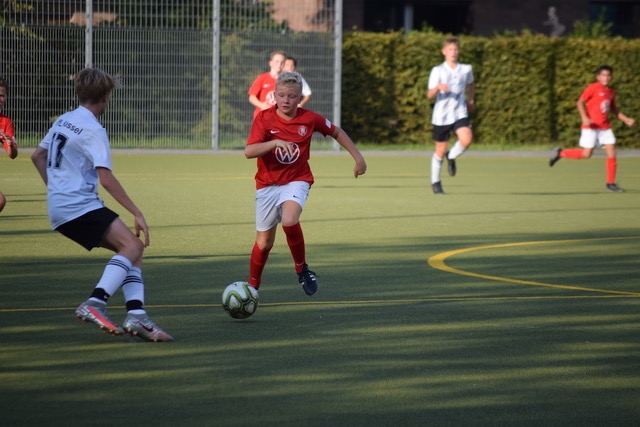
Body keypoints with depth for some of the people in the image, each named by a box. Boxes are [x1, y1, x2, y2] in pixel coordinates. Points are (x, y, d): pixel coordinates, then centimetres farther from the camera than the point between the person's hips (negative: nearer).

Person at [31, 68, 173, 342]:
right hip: (80, 207, -9)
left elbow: (37, 156, 27)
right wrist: (137, 214, -16)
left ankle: (135, 314, -8)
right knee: (133, 246, -19)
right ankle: (95, 303, -32)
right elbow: (106, 178, -19)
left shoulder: (63, 121, 16)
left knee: (131, 248, 7)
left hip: (59, 209, 9)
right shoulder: (93, 130, -11)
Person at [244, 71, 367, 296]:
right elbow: (249, 151, -24)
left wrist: (357, 156, 10)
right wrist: (275, 142, -38)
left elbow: (337, 132, 11)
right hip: (267, 184, 1)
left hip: (297, 180, -1)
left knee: (289, 221, -31)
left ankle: (302, 269, -9)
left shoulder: (309, 119, -6)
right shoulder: (264, 118, -12)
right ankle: (252, 285, 29)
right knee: (264, 242, 5)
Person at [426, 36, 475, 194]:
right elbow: (429, 95, -12)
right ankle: (435, 182, 25)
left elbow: (471, 84, 27)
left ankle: (451, 157, 8)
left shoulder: (466, 69, 4)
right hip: (441, 116, -2)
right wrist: (438, 87, -30)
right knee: (440, 150, 5)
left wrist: (471, 100, 26)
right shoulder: (437, 71, -5)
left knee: (466, 140, -24)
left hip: (460, 113, 2)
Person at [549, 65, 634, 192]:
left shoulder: (611, 92, 12)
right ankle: (560, 153, 15)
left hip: (605, 127, 6)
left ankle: (610, 183, 5)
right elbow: (580, 102, -11)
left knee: (611, 153, -2)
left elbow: (613, 109, 26)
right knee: (587, 154, -7)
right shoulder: (593, 88, -8)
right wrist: (584, 117, -23)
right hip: (591, 126, -6)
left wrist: (625, 119, 16)